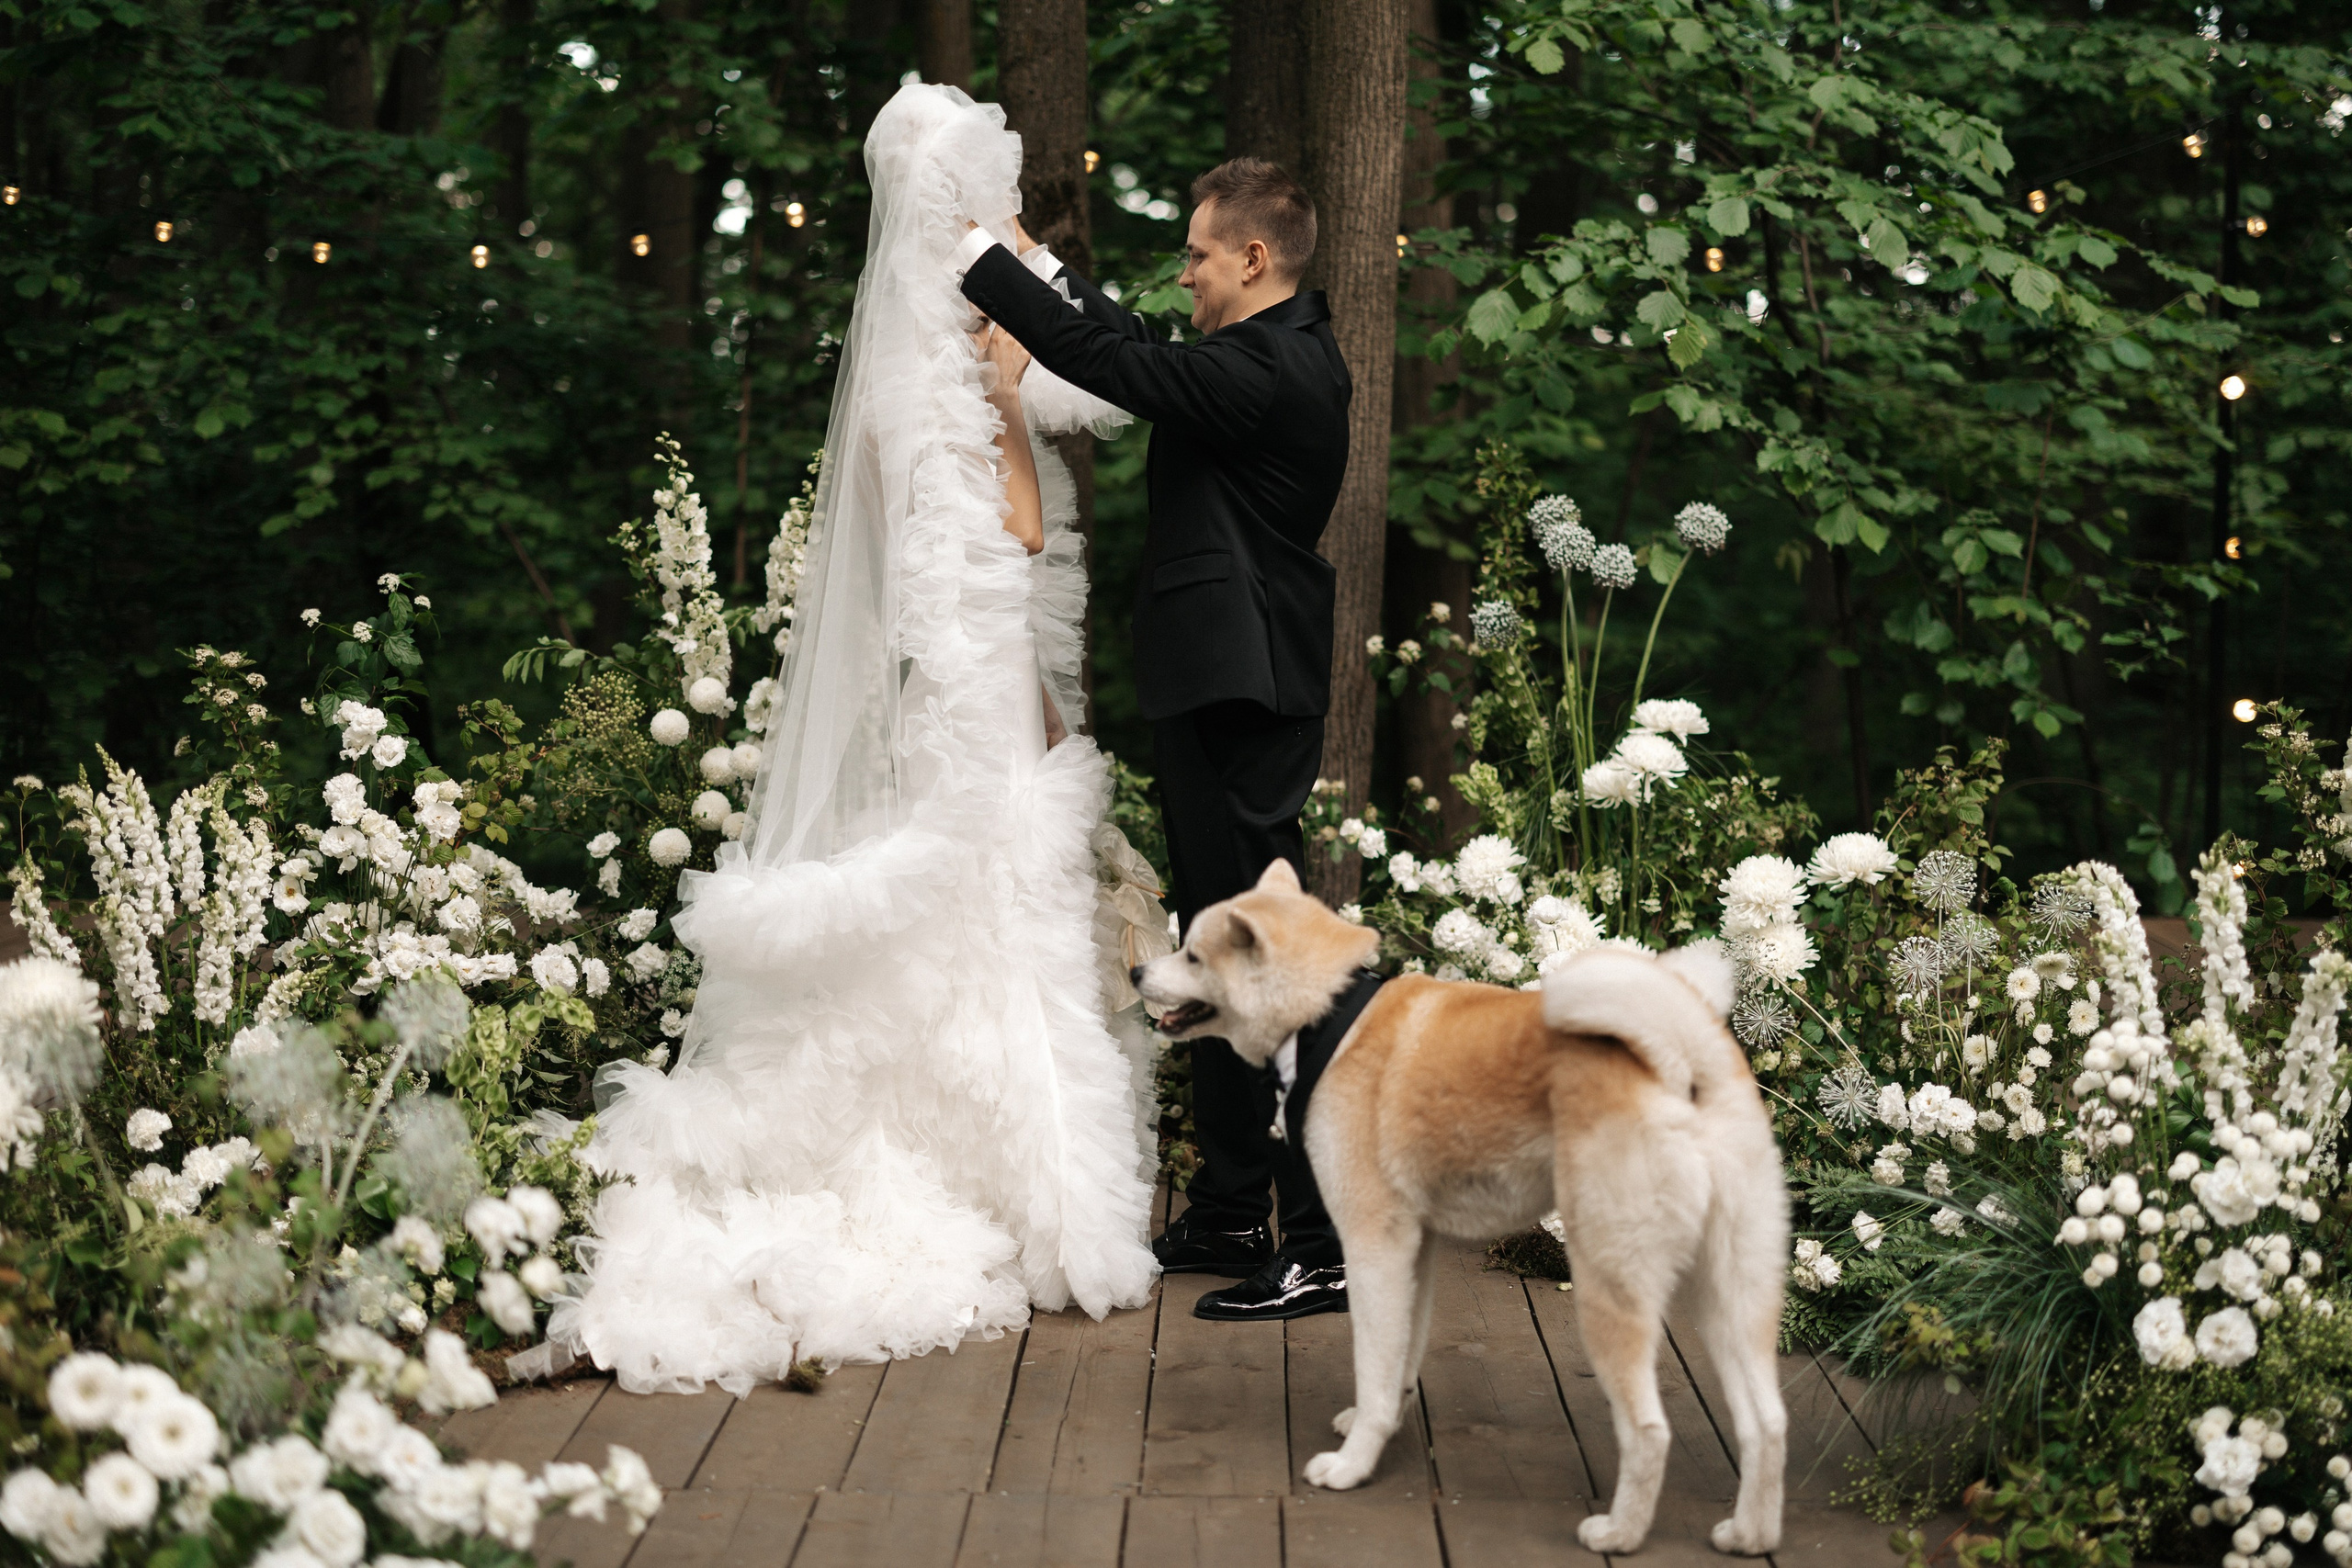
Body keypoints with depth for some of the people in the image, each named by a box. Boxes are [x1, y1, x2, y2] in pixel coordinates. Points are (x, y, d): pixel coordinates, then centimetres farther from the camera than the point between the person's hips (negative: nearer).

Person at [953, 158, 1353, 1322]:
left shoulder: (1266, 373, -17)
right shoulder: (1295, 356, 14)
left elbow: (1108, 363, -18)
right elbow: (1141, 354, 25)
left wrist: (982, 256, -8)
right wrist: (1041, 262, 28)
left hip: (1240, 696, -11)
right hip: (1233, 686, 11)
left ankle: (1326, 1246, -7)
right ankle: (1229, 1211, 26)